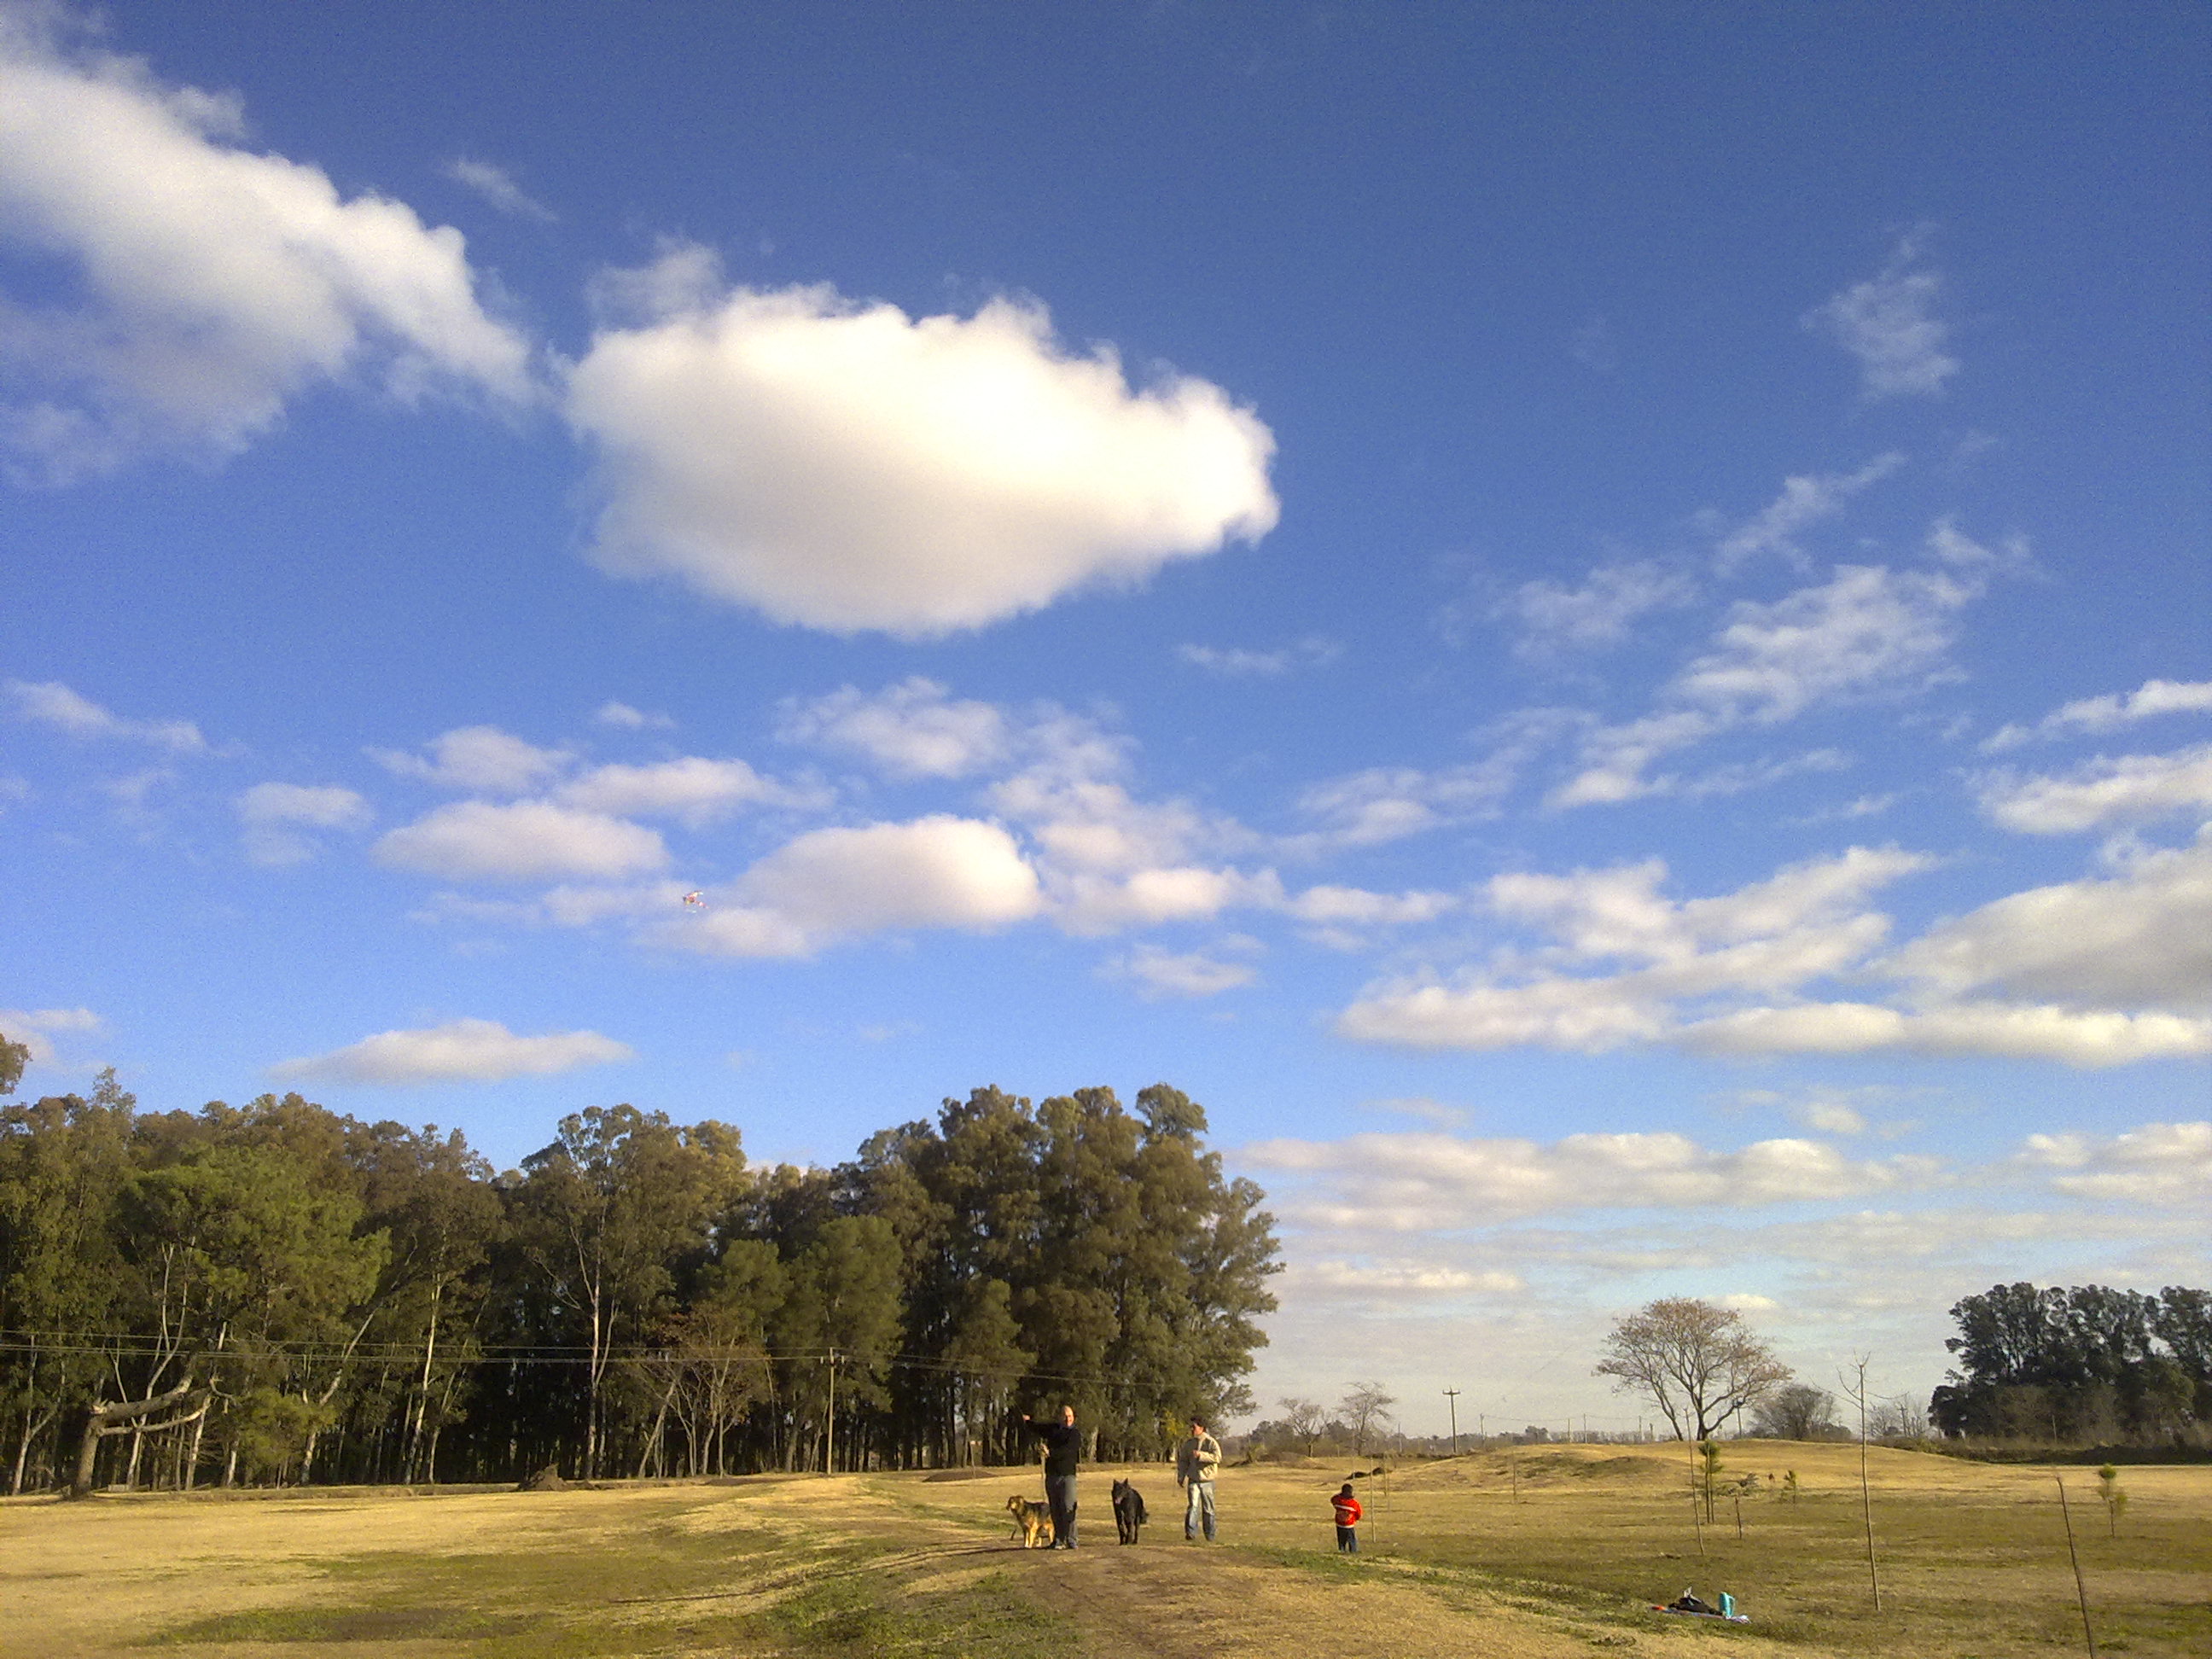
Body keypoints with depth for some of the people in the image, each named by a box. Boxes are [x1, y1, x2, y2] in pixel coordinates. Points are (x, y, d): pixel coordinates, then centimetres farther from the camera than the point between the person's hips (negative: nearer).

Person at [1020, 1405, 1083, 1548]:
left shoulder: (1076, 1434, -2)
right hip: (1052, 1475, 5)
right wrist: (1026, 1422, 24)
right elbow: (1036, 1429, 34)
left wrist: (1051, 1453, -24)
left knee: (1068, 1508, -13)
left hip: (1068, 1474, -5)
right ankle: (1059, 1540, 9)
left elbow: (1067, 1451, -17)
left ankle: (1071, 1540, -11)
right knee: (1055, 1510, 4)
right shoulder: (1053, 1429, 15)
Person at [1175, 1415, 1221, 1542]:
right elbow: (1183, 1461, 19)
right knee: (1193, 1505, -14)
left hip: (1207, 1480, -3)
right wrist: (1181, 1477, 10)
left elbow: (1217, 1457, -19)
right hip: (1193, 1480, 3)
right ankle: (1191, 1532, -18)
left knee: (1208, 1509, 6)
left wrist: (1201, 1455, -24)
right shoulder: (1188, 1443, 10)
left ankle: (1210, 1536, 17)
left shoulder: (1210, 1442, -5)